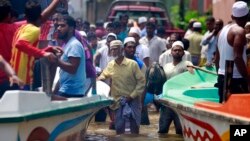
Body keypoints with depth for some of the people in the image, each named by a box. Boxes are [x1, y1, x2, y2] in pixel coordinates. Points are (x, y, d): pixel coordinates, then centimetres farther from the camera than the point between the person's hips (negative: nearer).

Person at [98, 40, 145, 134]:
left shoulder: (132, 64, -7)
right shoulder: (110, 65, 3)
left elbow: (141, 81, -6)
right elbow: (103, 76, 19)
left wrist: (132, 96, -11)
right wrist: (100, 78, -6)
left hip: (132, 100, -3)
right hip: (118, 101, 3)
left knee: (134, 127, 1)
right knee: (119, 127, 4)